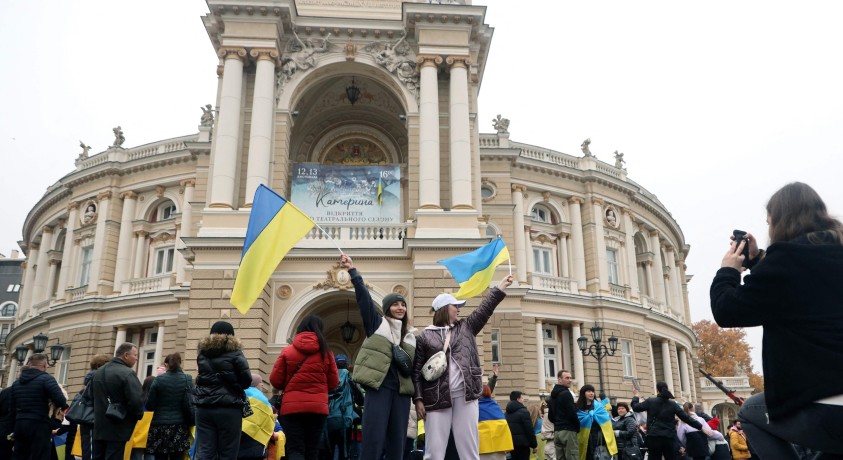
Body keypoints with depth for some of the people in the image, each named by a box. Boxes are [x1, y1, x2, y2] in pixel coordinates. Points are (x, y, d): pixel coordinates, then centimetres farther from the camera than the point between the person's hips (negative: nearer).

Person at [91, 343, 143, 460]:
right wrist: (138, 416, -5)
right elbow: (136, 401, -23)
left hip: (98, 427, 8)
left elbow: (92, 396, 21)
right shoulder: (128, 373, -16)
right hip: (118, 429, -8)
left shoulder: (98, 372, 12)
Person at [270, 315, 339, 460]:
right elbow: (333, 383, 8)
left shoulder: (287, 351, 1)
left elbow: (275, 380, 2)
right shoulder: (326, 353, 3)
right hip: (318, 407, 1)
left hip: (292, 407, -1)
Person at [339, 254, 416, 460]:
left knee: (397, 441, 4)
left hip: (401, 391, 4)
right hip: (378, 387, -4)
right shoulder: (376, 324, 7)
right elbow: (363, 297, -4)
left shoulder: (411, 335, 17)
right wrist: (353, 272, -14)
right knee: (374, 439, -9)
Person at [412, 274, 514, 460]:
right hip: (437, 397, -3)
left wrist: (501, 287, 6)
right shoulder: (425, 336, 6)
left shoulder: (466, 327, 17)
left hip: (465, 395, 3)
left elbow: (485, 308, 11)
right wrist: (418, 398, -5)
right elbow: (416, 370, 3)